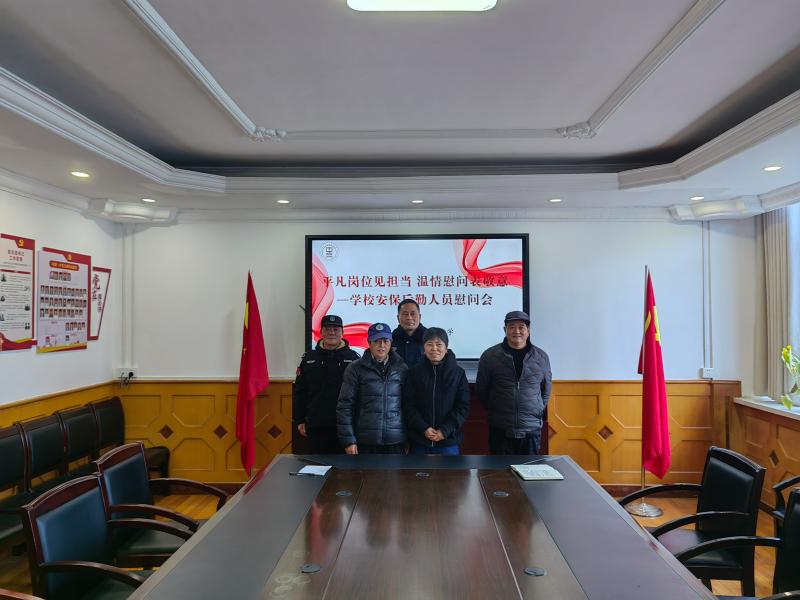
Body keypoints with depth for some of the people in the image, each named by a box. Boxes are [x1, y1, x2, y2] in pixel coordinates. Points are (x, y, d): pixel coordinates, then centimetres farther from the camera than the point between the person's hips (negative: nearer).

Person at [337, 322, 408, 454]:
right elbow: (344, 406, -1)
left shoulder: (402, 369, 8)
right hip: (365, 441, -2)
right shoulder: (356, 368, 1)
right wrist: (348, 440, -6)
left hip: (396, 441, 2)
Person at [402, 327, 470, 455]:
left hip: (448, 440, -1)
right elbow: (408, 405, -1)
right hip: (419, 441, 1)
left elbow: (463, 406, -3)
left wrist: (445, 430, -13)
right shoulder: (414, 372, 1)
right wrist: (423, 428, -13)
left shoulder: (458, 373, -1)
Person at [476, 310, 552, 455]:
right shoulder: (489, 356, -3)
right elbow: (481, 389, 6)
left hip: (531, 429, 2)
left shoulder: (541, 357, 4)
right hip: (500, 431, -1)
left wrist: (538, 412, 12)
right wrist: (494, 410, 8)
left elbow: (546, 390, 16)